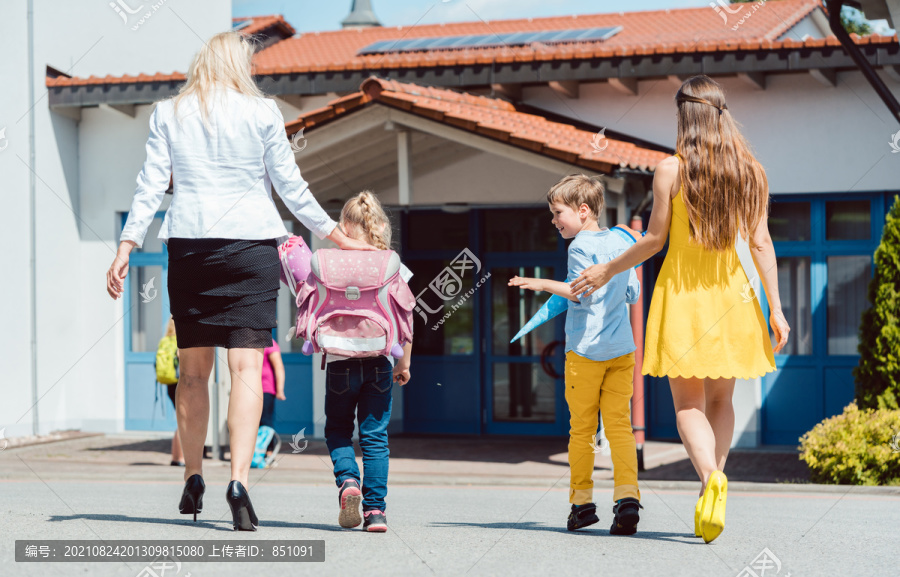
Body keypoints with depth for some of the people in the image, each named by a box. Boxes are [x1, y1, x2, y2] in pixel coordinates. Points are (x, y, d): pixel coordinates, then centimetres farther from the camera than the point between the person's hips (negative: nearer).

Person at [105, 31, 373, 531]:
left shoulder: (168, 113, 9)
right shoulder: (262, 112, 2)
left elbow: (150, 185, 2)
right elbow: (291, 187, 3)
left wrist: (125, 248, 2)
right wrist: (338, 238, 12)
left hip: (188, 243, 3)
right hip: (251, 244, -2)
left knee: (193, 369, 12)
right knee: (246, 366, -7)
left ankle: (193, 480, 21)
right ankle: (238, 480, -21)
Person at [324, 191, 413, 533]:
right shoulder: (393, 266, 2)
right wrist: (404, 363, 11)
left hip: (341, 359, -1)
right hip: (379, 361, 1)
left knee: (337, 428, 15)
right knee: (375, 435, 6)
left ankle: (346, 479, -9)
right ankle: (375, 508, 1)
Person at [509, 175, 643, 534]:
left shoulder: (581, 246, -8)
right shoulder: (621, 243, 12)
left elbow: (586, 295, -18)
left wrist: (546, 284, -14)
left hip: (585, 350, -5)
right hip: (621, 349, 5)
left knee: (582, 428, 5)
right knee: (619, 424, 0)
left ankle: (582, 502, 10)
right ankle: (627, 496, -15)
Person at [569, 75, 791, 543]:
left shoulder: (671, 170, -9)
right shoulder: (749, 170, 0)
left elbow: (654, 239, -6)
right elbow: (761, 244, -1)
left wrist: (607, 270, 8)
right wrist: (775, 309, 3)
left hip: (681, 290, -3)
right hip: (731, 294, 3)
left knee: (688, 403, 1)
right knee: (720, 399, 15)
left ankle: (710, 477, -24)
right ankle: (714, 481, 5)